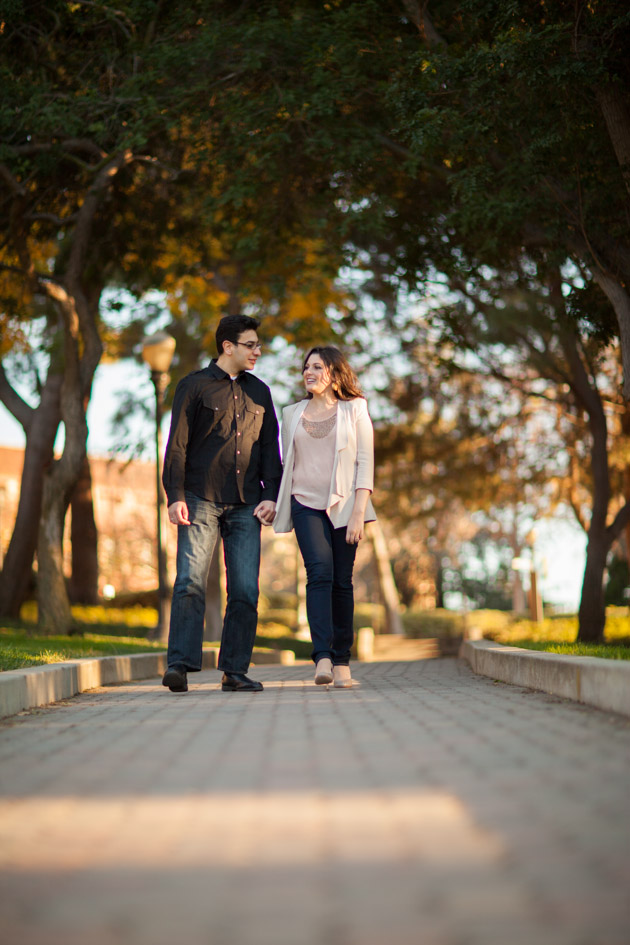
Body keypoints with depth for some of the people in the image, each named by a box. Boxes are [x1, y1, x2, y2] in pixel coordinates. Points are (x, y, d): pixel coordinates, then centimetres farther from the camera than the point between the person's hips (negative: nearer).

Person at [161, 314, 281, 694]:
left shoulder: (259, 392, 17)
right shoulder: (195, 386, 4)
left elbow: (270, 447, 17)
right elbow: (177, 444, 0)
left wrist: (271, 495, 4)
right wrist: (176, 496, -9)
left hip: (246, 506, 4)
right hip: (201, 501, -4)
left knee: (245, 591, -2)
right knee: (190, 583, -14)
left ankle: (235, 670, 4)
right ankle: (180, 665, -16)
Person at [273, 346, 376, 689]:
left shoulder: (354, 410, 6)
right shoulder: (292, 414, 14)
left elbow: (365, 462, -1)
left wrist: (358, 512, -10)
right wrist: (278, 504, 12)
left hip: (343, 505, -1)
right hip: (306, 504, 1)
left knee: (342, 580, 0)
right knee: (319, 572, -18)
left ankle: (342, 660, 11)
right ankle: (323, 658, -27)